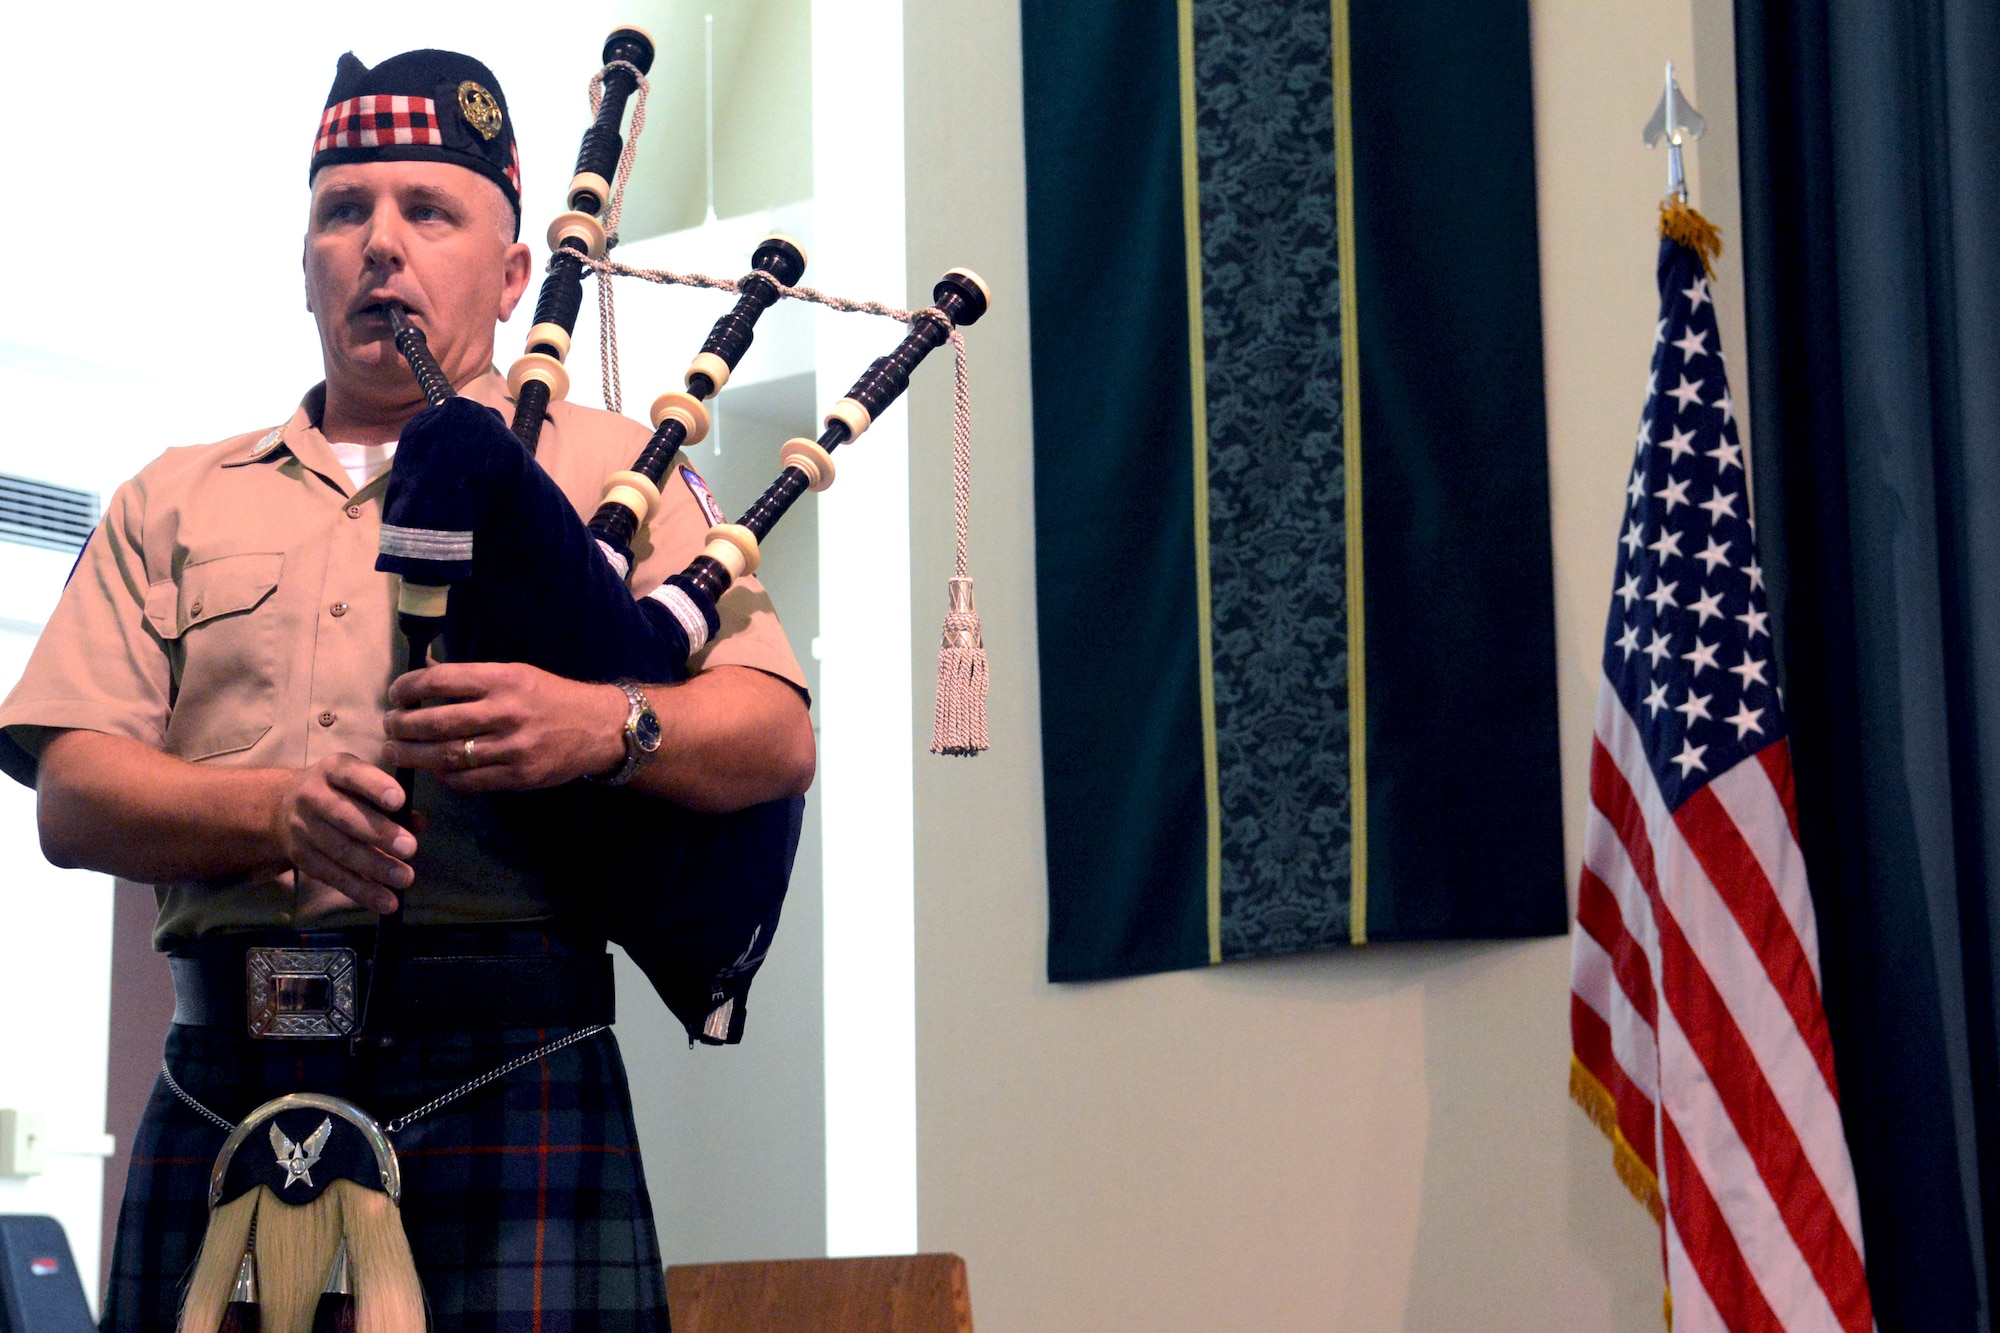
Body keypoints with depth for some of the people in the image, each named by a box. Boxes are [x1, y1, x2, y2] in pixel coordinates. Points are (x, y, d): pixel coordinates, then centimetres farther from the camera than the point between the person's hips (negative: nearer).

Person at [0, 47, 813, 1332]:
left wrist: (603, 725, -18)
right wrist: (279, 811, -12)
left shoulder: (616, 470, 14)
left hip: (504, 1077, -2)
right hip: (224, 1080, 2)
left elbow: (778, 736, 4)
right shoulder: (175, 503, 20)